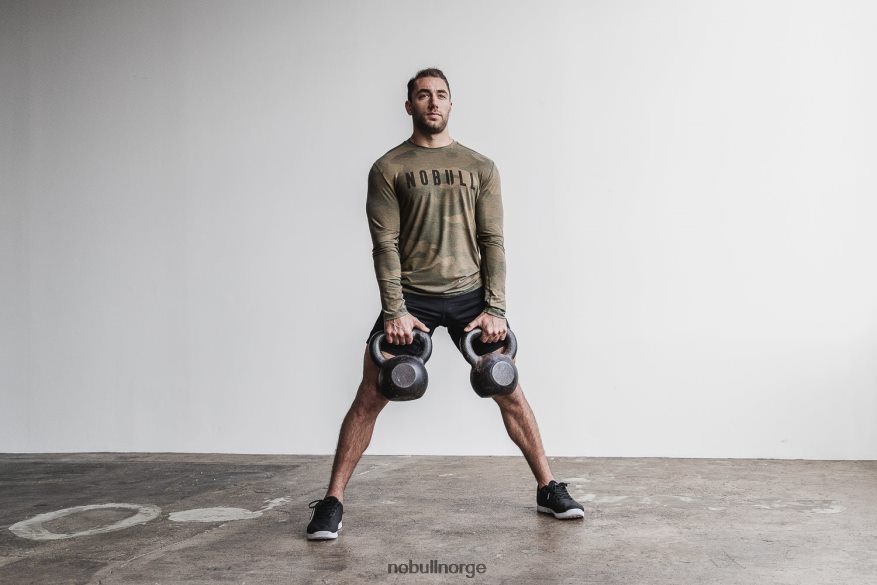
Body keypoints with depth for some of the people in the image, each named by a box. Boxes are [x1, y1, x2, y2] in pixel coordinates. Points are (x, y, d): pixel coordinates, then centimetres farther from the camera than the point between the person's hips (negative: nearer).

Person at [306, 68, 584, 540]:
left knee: (509, 391, 3)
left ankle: (548, 489, 18)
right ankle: (332, 501, 6)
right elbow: (385, 244, -5)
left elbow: (492, 241, 2)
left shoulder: (480, 167, 7)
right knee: (369, 397, -4)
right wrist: (394, 311, -13)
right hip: (412, 297, -2)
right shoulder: (389, 169, 1)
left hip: (470, 294, 2)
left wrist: (495, 309, -6)